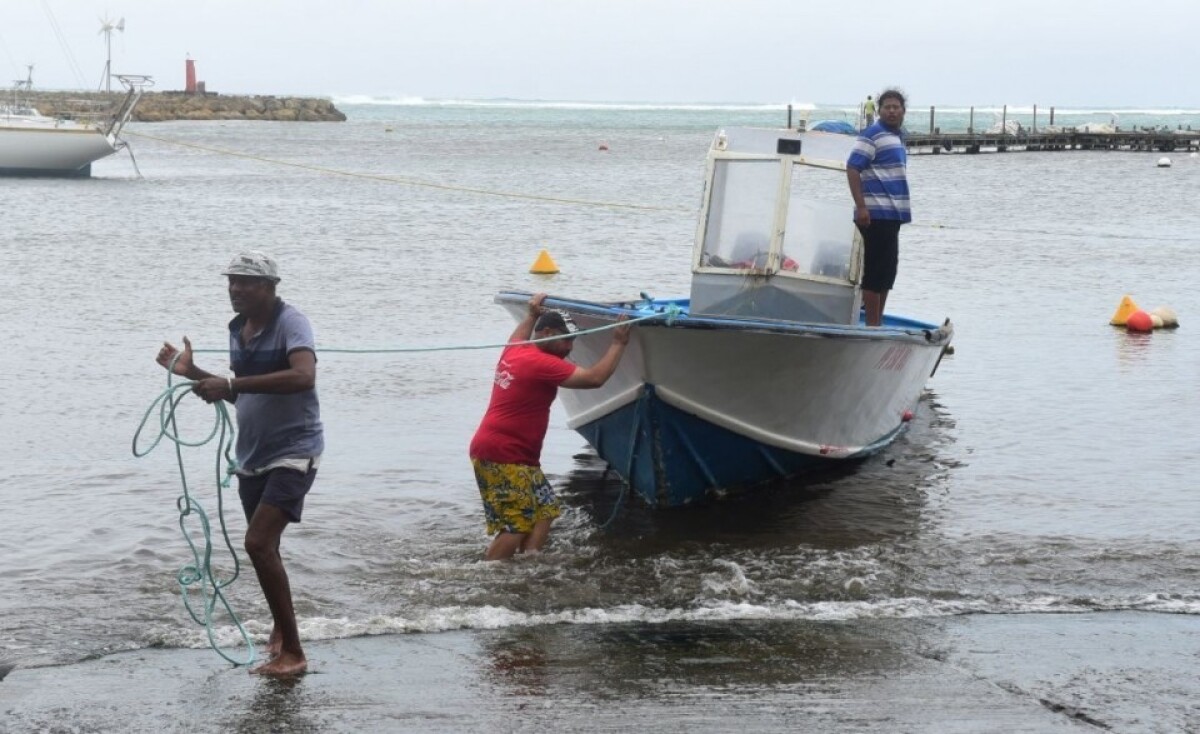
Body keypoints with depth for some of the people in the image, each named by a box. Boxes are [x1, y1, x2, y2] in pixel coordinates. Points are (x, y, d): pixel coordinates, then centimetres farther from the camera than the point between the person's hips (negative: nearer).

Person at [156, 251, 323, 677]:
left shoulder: (290, 323, -16)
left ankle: (292, 653, -15)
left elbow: (303, 376, -35)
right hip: (252, 456, 9)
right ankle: (282, 629, 41)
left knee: (259, 543, -20)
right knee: (263, 546, 19)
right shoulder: (237, 330, 9)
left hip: (293, 452, -9)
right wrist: (193, 372, 9)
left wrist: (232, 383, -36)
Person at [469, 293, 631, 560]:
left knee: (545, 511, 8)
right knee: (516, 527, -12)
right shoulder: (542, 363, -16)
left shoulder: (513, 352, 11)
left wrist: (532, 315, 48)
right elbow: (595, 378, -19)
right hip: (502, 457, -10)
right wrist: (618, 344, -11)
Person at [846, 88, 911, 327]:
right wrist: (861, 206, -22)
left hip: (891, 215, 9)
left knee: (888, 271, 14)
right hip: (876, 215, -9)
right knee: (876, 271, -7)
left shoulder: (898, 137, 18)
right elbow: (852, 168, -15)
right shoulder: (872, 135, -9)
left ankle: (877, 323, 21)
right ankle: (872, 325, -4)